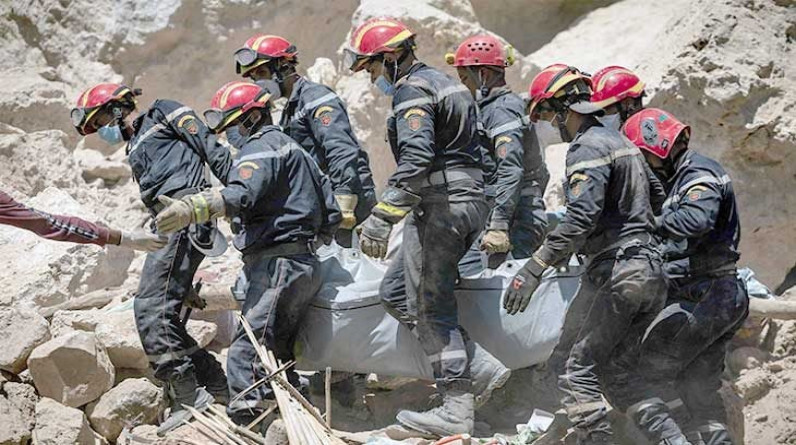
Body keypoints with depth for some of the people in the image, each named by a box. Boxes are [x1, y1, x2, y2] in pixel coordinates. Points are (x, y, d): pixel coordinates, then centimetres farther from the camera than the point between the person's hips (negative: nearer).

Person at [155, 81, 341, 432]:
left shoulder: (262, 146, -5)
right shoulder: (295, 149, 27)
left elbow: (240, 195, -26)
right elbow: (331, 215, 27)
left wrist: (190, 209, -38)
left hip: (279, 267, -10)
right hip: (305, 265, 10)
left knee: (247, 353, -17)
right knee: (275, 357, 14)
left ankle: (249, 423, -26)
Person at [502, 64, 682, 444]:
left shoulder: (588, 147, -9)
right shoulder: (618, 141, 22)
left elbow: (581, 217, -21)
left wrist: (534, 267, -21)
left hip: (619, 272, -10)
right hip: (652, 271, 10)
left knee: (578, 374, -11)